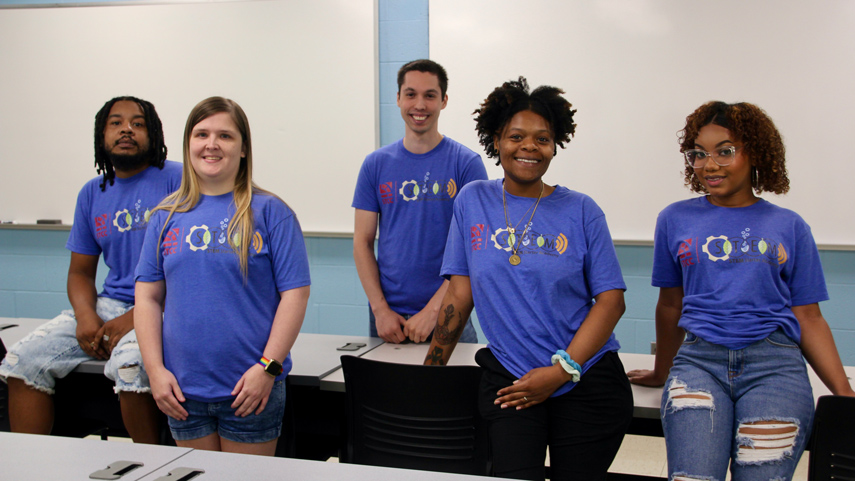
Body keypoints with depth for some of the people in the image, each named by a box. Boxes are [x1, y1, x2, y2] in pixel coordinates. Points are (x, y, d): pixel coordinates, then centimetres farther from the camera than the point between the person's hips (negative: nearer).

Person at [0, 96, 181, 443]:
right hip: (109, 305, 6)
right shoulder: (92, 194, 15)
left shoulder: (177, 180, -5)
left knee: (128, 363, -35)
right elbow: (80, 272, 19)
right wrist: (85, 316, -5)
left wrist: (134, 319, -18)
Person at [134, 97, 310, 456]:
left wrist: (267, 367, -12)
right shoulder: (167, 216, 7)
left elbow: (295, 294, -7)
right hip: (182, 391, 3)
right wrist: (155, 369, -1)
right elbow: (148, 296, 8)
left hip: (249, 388, -3)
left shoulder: (269, 212, -4)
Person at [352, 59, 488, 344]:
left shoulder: (466, 163, -2)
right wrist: (380, 309, -6)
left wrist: (432, 310, -14)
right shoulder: (376, 164, 6)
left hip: (447, 316, -2)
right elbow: (362, 242, 5)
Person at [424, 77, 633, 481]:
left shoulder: (581, 211, 1)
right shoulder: (472, 201, 5)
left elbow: (611, 299, -2)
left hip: (587, 383, 0)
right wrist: (428, 375, 2)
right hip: (509, 380, 0)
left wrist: (561, 371, -12)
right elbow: (460, 292, 5)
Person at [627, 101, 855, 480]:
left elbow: (808, 318, 11)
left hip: (774, 363, 0)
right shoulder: (676, 220, 13)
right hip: (699, 359, 0)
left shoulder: (789, 227, 12)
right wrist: (662, 374, 29)